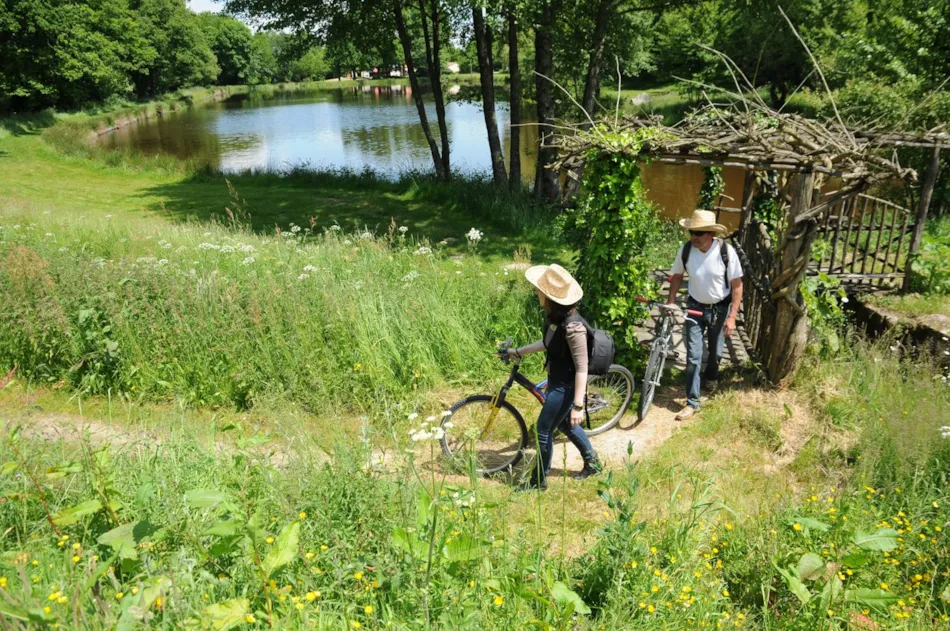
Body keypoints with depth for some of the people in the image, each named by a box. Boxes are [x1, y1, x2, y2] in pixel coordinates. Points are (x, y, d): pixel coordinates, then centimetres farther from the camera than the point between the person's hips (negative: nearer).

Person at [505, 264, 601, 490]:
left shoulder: (572, 327, -32)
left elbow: (582, 368, -28)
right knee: (564, 424, 26)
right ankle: (592, 462, 47)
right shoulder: (555, 317, -5)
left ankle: (538, 481, 26)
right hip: (556, 381, 9)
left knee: (544, 430, 5)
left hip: (566, 386, -9)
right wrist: (518, 351, 20)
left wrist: (578, 405, -27)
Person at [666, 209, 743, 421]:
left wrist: (732, 316, -16)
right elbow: (677, 276, 2)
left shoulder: (726, 251, -21)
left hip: (720, 308, 0)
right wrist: (670, 303, -2)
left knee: (715, 351, 17)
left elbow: (737, 285, -14)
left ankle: (711, 376, 51)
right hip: (695, 307, 1)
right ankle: (692, 402, 5)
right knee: (693, 356, -4)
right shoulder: (685, 250, -16)